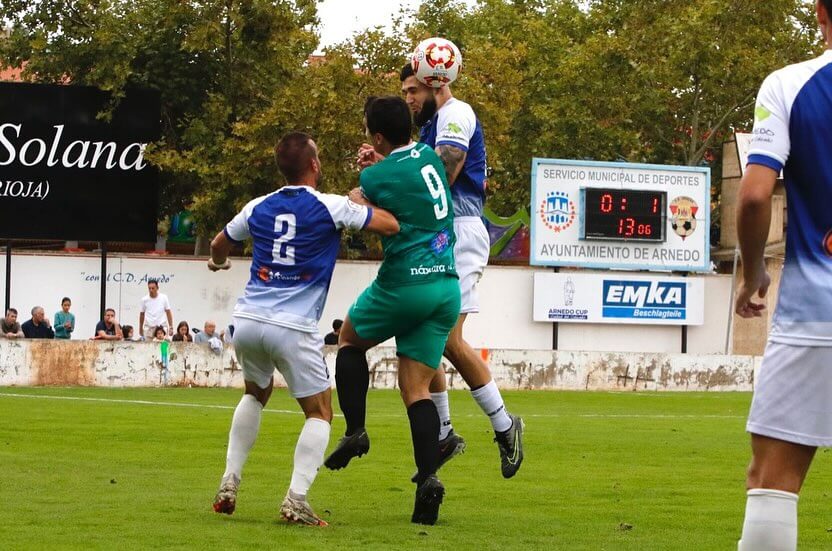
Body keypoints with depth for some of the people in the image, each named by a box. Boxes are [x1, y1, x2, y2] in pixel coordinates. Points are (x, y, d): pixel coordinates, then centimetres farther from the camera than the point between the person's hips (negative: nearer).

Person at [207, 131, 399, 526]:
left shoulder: (259, 207, 10)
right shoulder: (330, 207, -5)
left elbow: (220, 244, 28)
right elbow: (391, 225, -3)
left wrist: (217, 262, 52)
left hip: (248, 320, 5)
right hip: (293, 329, -5)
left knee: (256, 393, 30)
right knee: (319, 413, 8)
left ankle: (229, 484, 20)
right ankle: (296, 499, -10)